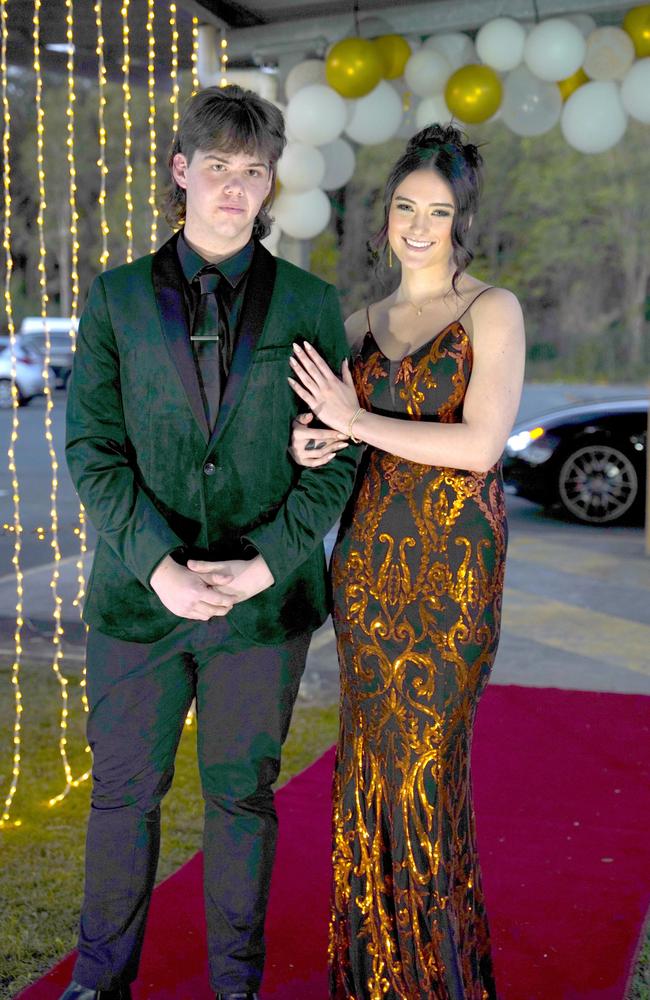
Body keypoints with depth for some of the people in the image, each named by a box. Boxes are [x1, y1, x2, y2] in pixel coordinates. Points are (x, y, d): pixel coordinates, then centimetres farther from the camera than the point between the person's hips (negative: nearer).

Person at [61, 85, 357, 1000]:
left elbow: (337, 451, 0)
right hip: (141, 593, 1)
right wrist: (158, 565, -15)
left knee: (242, 791, 12)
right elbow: (93, 447, -3)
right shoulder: (118, 297, 3)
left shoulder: (309, 304, 2)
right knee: (124, 790, 11)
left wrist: (265, 562, -12)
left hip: (265, 594, 0)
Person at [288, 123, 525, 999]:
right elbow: (315, 412, 17)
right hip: (369, 556, 5)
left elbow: (480, 446, -15)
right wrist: (305, 439, -7)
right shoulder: (365, 323, 12)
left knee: (425, 758, 0)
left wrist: (357, 420, -12)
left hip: (452, 565, -5)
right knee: (371, 753, 10)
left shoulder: (493, 311, -4)